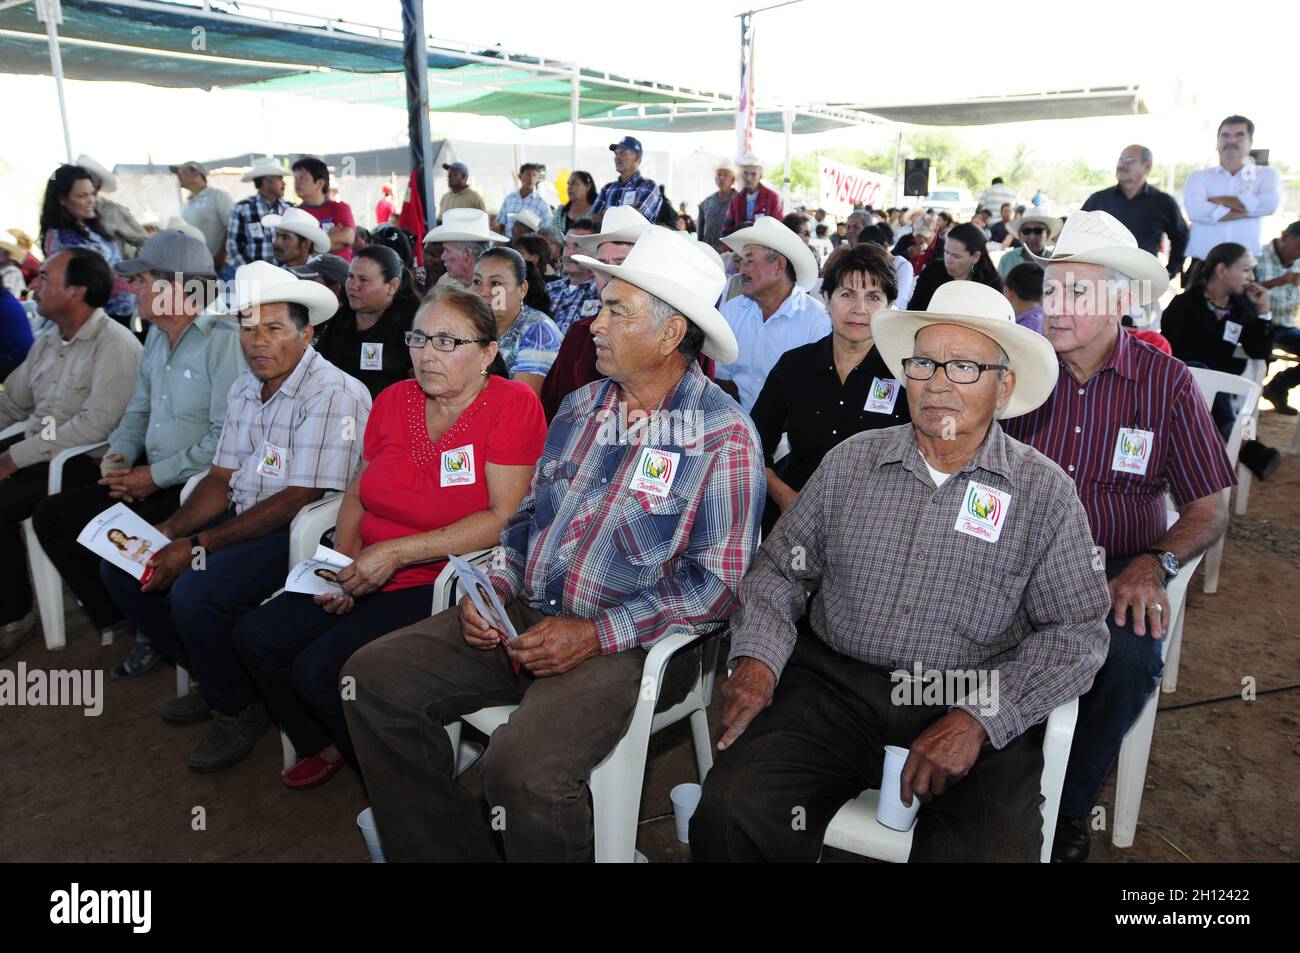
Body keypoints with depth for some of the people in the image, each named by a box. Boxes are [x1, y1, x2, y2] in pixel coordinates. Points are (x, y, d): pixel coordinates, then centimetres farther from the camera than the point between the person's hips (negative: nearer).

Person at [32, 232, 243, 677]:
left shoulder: (224, 341, -16)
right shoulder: (156, 337, 13)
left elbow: (225, 438, -22)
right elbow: (137, 411, 21)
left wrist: (156, 475, -16)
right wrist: (118, 456, 1)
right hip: (150, 479, 9)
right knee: (51, 516, 3)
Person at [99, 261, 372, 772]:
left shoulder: (334, 395, -18)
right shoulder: (244, 389, 12)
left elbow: (298, 500, -22)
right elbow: (221, 479, 12)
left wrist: (199, 547, -20)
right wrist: (169, 530, -6)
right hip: (242, 519, 9)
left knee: (195, 592, -28)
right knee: (122, 569, 5)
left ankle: (239, 709, 1)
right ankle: (214, 679, 19)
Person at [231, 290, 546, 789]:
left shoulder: (513, 405, -13)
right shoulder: (392, 401, 7)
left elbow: (503, 519, -20)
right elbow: (358, 493, 18)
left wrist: (396, 552, -21)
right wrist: (342, 563, 0)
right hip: (369, 576, 7)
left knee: (319, 668, -18)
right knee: (255, 636, -1)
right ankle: (326, 745, 23)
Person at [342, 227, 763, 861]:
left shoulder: (724, 437, -10)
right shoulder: (581, 406, 11)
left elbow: (718, 583, -13)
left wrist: (596, 635, -19)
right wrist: (494, 586, 0)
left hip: (627, 641, -7)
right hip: (524, 616, 7)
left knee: (523, 768, -31)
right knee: (373, 678, -5)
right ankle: (445, 851, 12)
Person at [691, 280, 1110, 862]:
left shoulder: (1044, 491, 1)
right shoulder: (852, 461, 7)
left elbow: (1075, 633, -2)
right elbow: (779, 568, 11)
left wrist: (979, 719, -15)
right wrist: (757, 655, -8)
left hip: (973, 706, 0)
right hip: (833, 684, 1)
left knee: (990, 850, -27)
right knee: (730, 812, -22)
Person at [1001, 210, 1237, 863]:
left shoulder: (1167, 384, 0)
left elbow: (1209, 512, 2)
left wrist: (1153, 564, -18)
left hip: (1118, 572, 0)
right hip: (1017, 561, 1)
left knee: (1130, 651, -31)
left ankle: (1068, 809, -3)